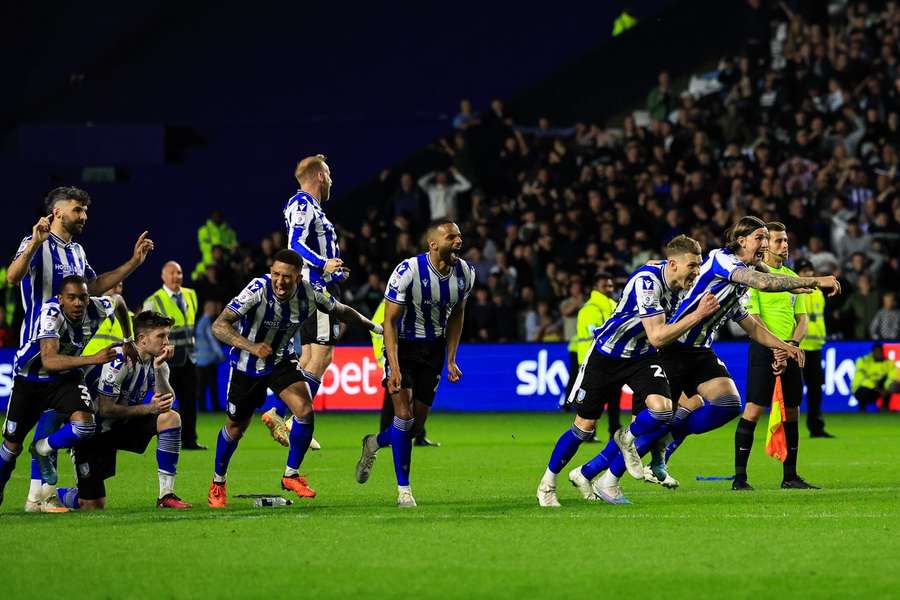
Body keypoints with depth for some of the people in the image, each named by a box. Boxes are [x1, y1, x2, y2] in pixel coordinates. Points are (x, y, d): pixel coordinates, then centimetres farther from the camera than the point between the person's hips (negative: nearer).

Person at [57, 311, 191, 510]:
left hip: (121, 426, 7)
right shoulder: (119, 360, -24)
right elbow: (105, 409, -25)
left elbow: (167, 402, -13)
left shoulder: (157, 362, -2)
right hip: (94, 432, -7)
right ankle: (53, 494, 26)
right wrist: (148, 408, -28)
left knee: (171, 418, -17)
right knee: (93, 506, -10)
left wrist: (159, 368, -24)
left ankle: (166, 496, -16)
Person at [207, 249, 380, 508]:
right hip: (247, 367, -3)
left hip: (282, 360, 3)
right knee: (236, 427, 7)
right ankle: (217, 483, 31)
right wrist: (251, 347, -50)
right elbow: (219, 326, -37)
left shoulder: (309, 294, -19)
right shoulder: (258, 290, -32)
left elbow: (342, 312, 2)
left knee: (305, 410, -18)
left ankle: (291, 475, 1)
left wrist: (376, 327, 11)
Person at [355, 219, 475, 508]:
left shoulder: (465, 273, -8)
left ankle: (374, 444, 37)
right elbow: (390, 321, -20)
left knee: (417, 426, 5)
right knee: (404, 414, -18)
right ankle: (403, 489, -5)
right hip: (403, 345, -5)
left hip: (434, 348, 5)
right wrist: (394, 367, -27)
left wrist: (451, 359, 4)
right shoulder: (408, 272, -25)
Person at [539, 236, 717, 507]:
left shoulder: (677, 280, -7)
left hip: (642, 357, 5)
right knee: (584, 427, 2)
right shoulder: (647, 281, -30)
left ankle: (627, 439, 8)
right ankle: (547, 483, 22)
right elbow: (657, 336, -35)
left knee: (662, 408, -23)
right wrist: (698, 315, -37)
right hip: (607, 354, -5)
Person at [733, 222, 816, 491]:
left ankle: (790, 476, 15)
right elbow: (752, 318, -12)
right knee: (753, 409, -11)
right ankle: (739, 477, -9)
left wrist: (792, 343, -6)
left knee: (791, 412, 8)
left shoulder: (792, 277, 16)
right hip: (763, 349, -7)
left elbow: (802, 318, 13)